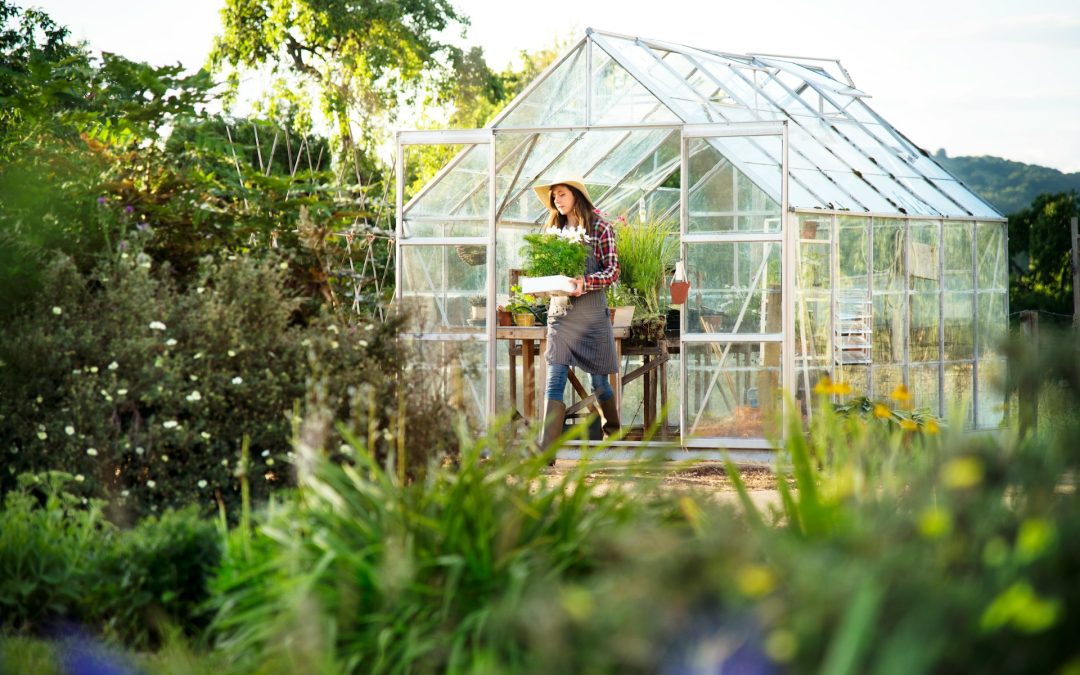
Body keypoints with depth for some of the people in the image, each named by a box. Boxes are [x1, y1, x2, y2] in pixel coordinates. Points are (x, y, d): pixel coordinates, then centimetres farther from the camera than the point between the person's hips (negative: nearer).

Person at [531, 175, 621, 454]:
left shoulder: (599, 227, -1)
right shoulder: (554, 228, 14)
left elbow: (613, 270, -5)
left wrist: (586, 282, -22)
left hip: (591, 311, -3)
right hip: (560, 313, 3)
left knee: (599, 381, 9)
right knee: (554, 381, -9)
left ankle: (613, 431, 33)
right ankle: (546, 451, -17)